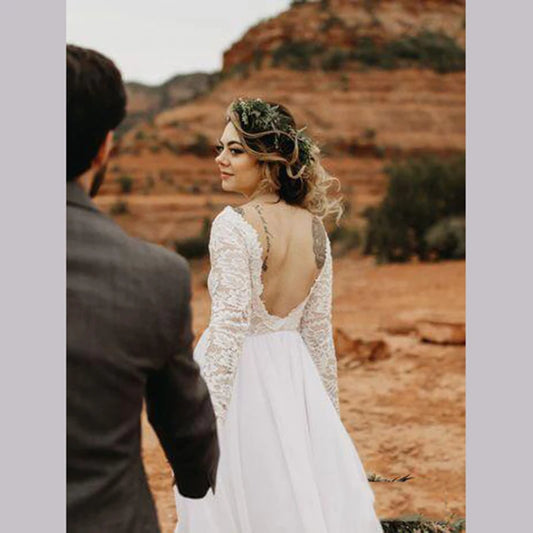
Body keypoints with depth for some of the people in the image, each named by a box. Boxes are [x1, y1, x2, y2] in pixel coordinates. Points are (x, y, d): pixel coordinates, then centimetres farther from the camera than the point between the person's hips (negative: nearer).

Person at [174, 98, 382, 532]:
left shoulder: (233, 225, -16)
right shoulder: (313, 226, 3)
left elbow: (229, 326, -21)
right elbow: (319, 330, 9)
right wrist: (328, 409, 17)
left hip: (240, 377, -6)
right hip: (294, 378, 6)